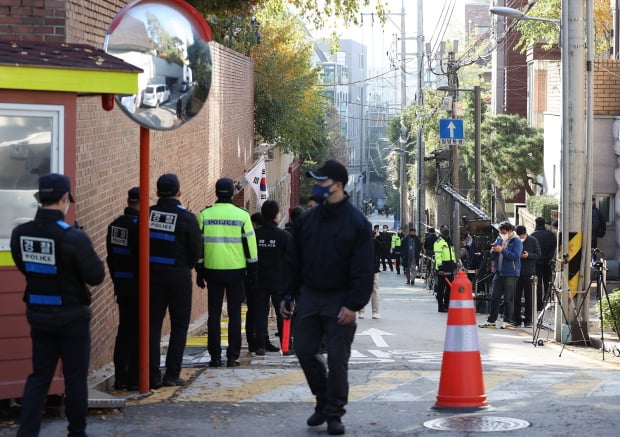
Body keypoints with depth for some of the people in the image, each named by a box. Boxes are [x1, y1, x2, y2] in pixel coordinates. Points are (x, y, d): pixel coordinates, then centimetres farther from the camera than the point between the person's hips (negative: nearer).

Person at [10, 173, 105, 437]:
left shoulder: (20, 234, -7)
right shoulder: (74, 238, -23)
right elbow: (96, 277, -15)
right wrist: (92, 258, 3)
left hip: (38, 315, 4)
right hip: (72, 317, -4)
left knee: (39, 375, 14)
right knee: (75, 377, 11)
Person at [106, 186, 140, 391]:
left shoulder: (115, 224, 7)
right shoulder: (139, 225, -17)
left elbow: (111, 256, 13)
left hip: (120, 284, 7)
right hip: (136, 284, -7)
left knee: (124, 329, 14)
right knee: (136, 331, 0)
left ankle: (120, 377, 16)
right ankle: (133, 378, 2)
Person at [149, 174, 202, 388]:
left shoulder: (147, 215, -4)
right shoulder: (187, 218, -11)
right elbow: (195, 252, -7)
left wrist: (151, 265, 12)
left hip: (152, 275, 3)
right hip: (178, 277, -3)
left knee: (152, 325, 8)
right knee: (179, 326, 8)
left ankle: (153, 375, 5)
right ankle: (172, 374, 5)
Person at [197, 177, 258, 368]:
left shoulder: (205, 215, 0)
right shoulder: (242, 215, -3)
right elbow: (250, 244, 0)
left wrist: (200, 272, 11)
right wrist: (252, 271, 9)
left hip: (213, 271, 1)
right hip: (236, 271, -1)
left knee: (214, 314, 6)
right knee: (234, 314, 6)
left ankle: (215, 357, 5)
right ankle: (233, 356, 4)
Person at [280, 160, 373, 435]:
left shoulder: (357, 222, -8)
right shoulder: (307, 220, 6)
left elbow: (363, 268, -11)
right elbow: (293, 260, 11)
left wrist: (354, 304, -17)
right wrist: (287, 295, 6)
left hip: (339, 300, -5)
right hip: (309, 296, 5)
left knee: (337, 358, -1)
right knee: (304, 350, 6)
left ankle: (334, 414, 9)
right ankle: (324, 401, 24)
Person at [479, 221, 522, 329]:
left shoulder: (516, 242, -6)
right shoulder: (500, 240, 14)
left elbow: (515, 256, -19)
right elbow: (493, 255, 18)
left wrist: (502, 250, -21)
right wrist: (494, 250, -5)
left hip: (510, 274, -7)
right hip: (499, 272, 7)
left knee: (508, 299, -1)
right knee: (494, 297, 8)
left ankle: (507, 321, 5)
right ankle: (491, 320, 13)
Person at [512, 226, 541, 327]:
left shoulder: (533, 241, 0)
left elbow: (538, 255, 0)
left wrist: (528, 255, -16)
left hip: (529, 273, -1)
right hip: (516, 272, 1)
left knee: (528, 297, 3)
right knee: (516, 296, 2)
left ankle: (528, 320, 8)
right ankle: (516, 319, 10)